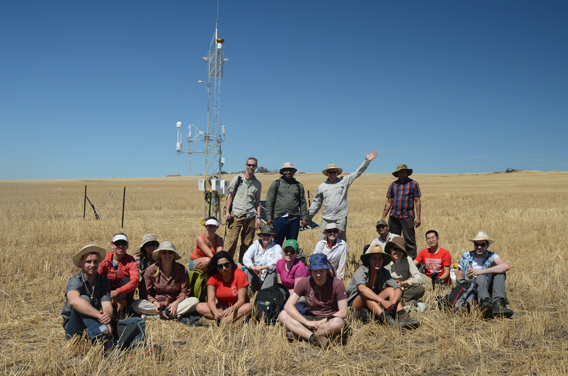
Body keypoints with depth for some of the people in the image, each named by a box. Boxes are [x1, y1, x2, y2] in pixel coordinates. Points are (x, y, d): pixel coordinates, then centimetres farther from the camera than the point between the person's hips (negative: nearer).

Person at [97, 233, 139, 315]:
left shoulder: (131, 261, -9)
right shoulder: (105, 260, -6)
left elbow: (135, 281, -26)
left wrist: (117, 292, -42)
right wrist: (111, 297, -32)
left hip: (124, 295, 0)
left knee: (126, 280, -27)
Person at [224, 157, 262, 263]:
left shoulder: (257, 183, 13)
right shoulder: (237, 179, 7)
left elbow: (257, 201, 16)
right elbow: (230, 196, 9)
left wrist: (258, 217, 7)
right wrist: (227, 212, 0)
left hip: (250, 216, 2)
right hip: (236, 214, -2)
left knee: (247, 243, 3)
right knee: (232, 240, -10)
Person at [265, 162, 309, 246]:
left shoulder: (298, 185, 13)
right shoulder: (276, 183, 6)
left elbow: (303, 202, 14)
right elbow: (269, 201, 4)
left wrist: (304, 217, 6)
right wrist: (269, 217, -4)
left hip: (294, 219, 2)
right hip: (279, 218, -2)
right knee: (277, 243, 0)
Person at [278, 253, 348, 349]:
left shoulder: (337, 284, -13)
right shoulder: (304, 283, -7)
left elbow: (343, 313, -12)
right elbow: (288, 305, -13)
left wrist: (322, 321, -20)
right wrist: (307, 322, -23)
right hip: (310, 319, 3)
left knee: (338, 322, -38)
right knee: (283, 315, -18)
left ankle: (297, 333, -28)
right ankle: (314, 337, -37)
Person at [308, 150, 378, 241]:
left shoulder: (344, 181, 5)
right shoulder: (322, 186, 12)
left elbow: (358, 173, 3)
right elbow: (316, 203, 18)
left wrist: (367, 161, -6)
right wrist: (308, 217, 17)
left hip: (341, 219, -1)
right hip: (326, 219, 2)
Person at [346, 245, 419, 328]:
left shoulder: (384, 273, -3)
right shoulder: (361, 271, -18)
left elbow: (398, 289, -16)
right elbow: (362, 289, -38)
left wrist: (393, 302, -38)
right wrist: (383, 301, -47)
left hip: (374, 304, 5)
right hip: (355, 305, -4)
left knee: (390, 289, -16)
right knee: (366, 294, -34)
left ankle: (402, 318, -35)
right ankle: (387, 319, -49)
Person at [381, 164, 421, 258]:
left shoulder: (413, 184, 5)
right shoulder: (393, 185, 12)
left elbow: (417, 202, 3)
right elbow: (389, 202, 13)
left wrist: (418, 217, -5)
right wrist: (383, 217, 8)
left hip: (407, 217, -3)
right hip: (394, 217, 3)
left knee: (409, 240, -3)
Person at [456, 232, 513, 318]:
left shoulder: (491, 256, 0)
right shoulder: (465, 257, 5)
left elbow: (506, 266, -22)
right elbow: (459, 278, 8)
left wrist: (481, 271, -25)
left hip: (488, 290, 1)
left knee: (500, 273, -20)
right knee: (481, 277, -30)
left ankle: (497, 304, -38)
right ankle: (485, 304, -57)